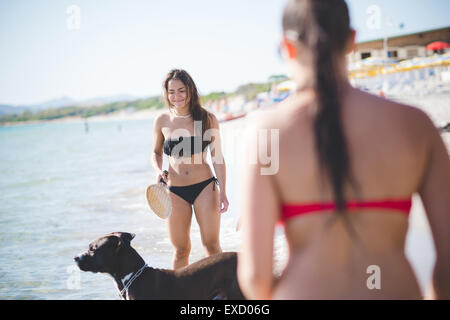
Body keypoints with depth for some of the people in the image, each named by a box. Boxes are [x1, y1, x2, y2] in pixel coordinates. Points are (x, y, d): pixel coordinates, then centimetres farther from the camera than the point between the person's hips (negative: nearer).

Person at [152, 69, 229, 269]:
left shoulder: (207, 119, -2)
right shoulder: (162, 121, 1)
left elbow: (217, 157, 1)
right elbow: (156, 153, 14)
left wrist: (223, 191, -3)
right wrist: (158, 170, -7)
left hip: (205, 186, -1)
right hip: (175, 190, 1)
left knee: (212, 245, 0)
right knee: (181, 249, 5)